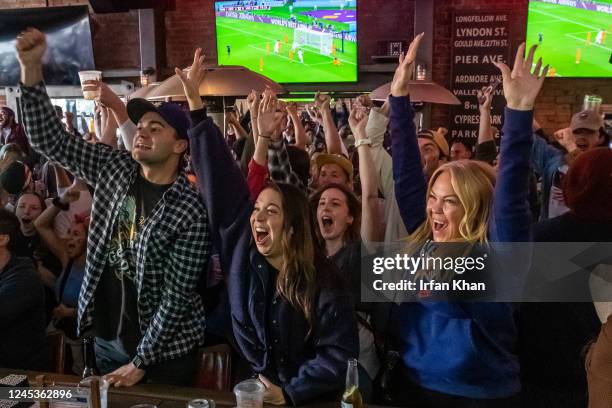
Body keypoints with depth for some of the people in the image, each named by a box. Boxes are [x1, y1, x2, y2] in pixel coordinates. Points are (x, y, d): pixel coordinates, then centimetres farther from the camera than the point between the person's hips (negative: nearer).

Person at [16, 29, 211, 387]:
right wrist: (31, 68, -15)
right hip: (107, 338, 6)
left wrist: (140, 362, -14)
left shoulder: (190, 212, -20)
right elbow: (50, 141, -4)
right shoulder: (115, 168, -3)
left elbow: (176, 297, -18)